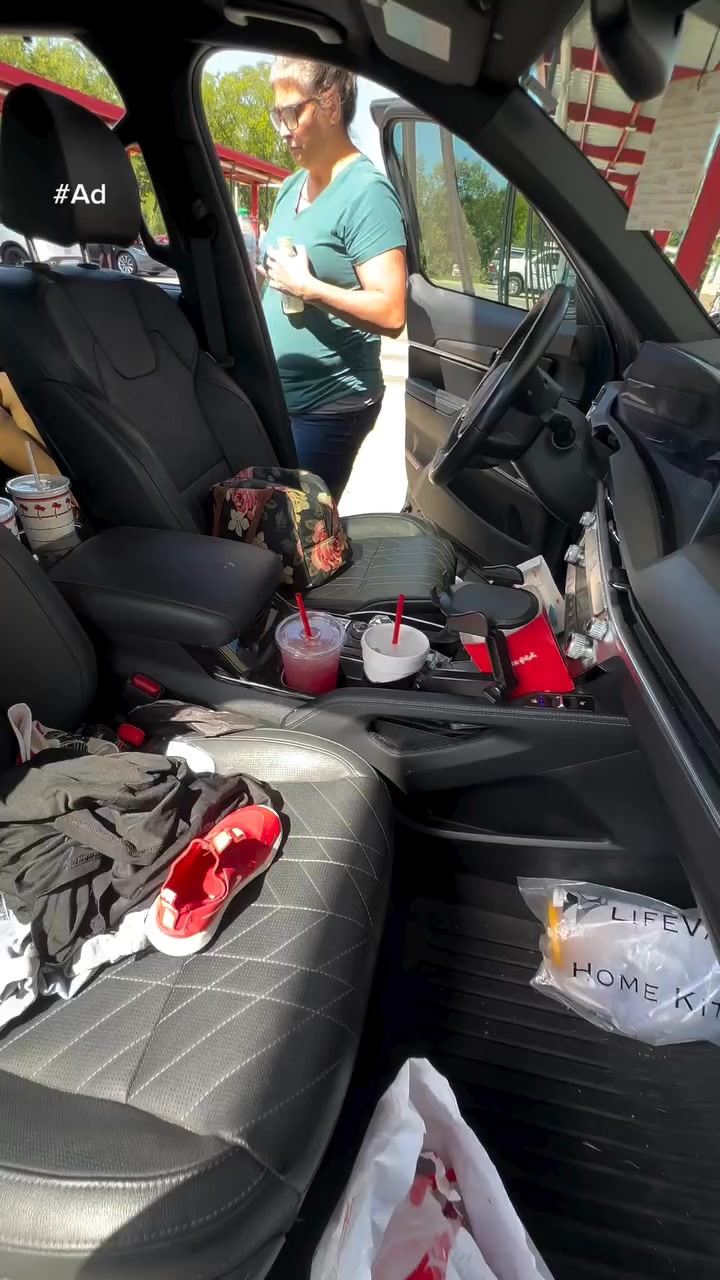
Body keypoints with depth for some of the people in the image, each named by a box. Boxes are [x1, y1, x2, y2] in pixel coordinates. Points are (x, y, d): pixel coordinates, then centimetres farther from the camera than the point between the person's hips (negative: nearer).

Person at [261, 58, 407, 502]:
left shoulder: (366, 192, -12)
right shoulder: (292, 186, 13)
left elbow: (392, 314, -21)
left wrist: (307, 287, -21)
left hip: (328, 406, -8)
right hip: (275, 396, 8)